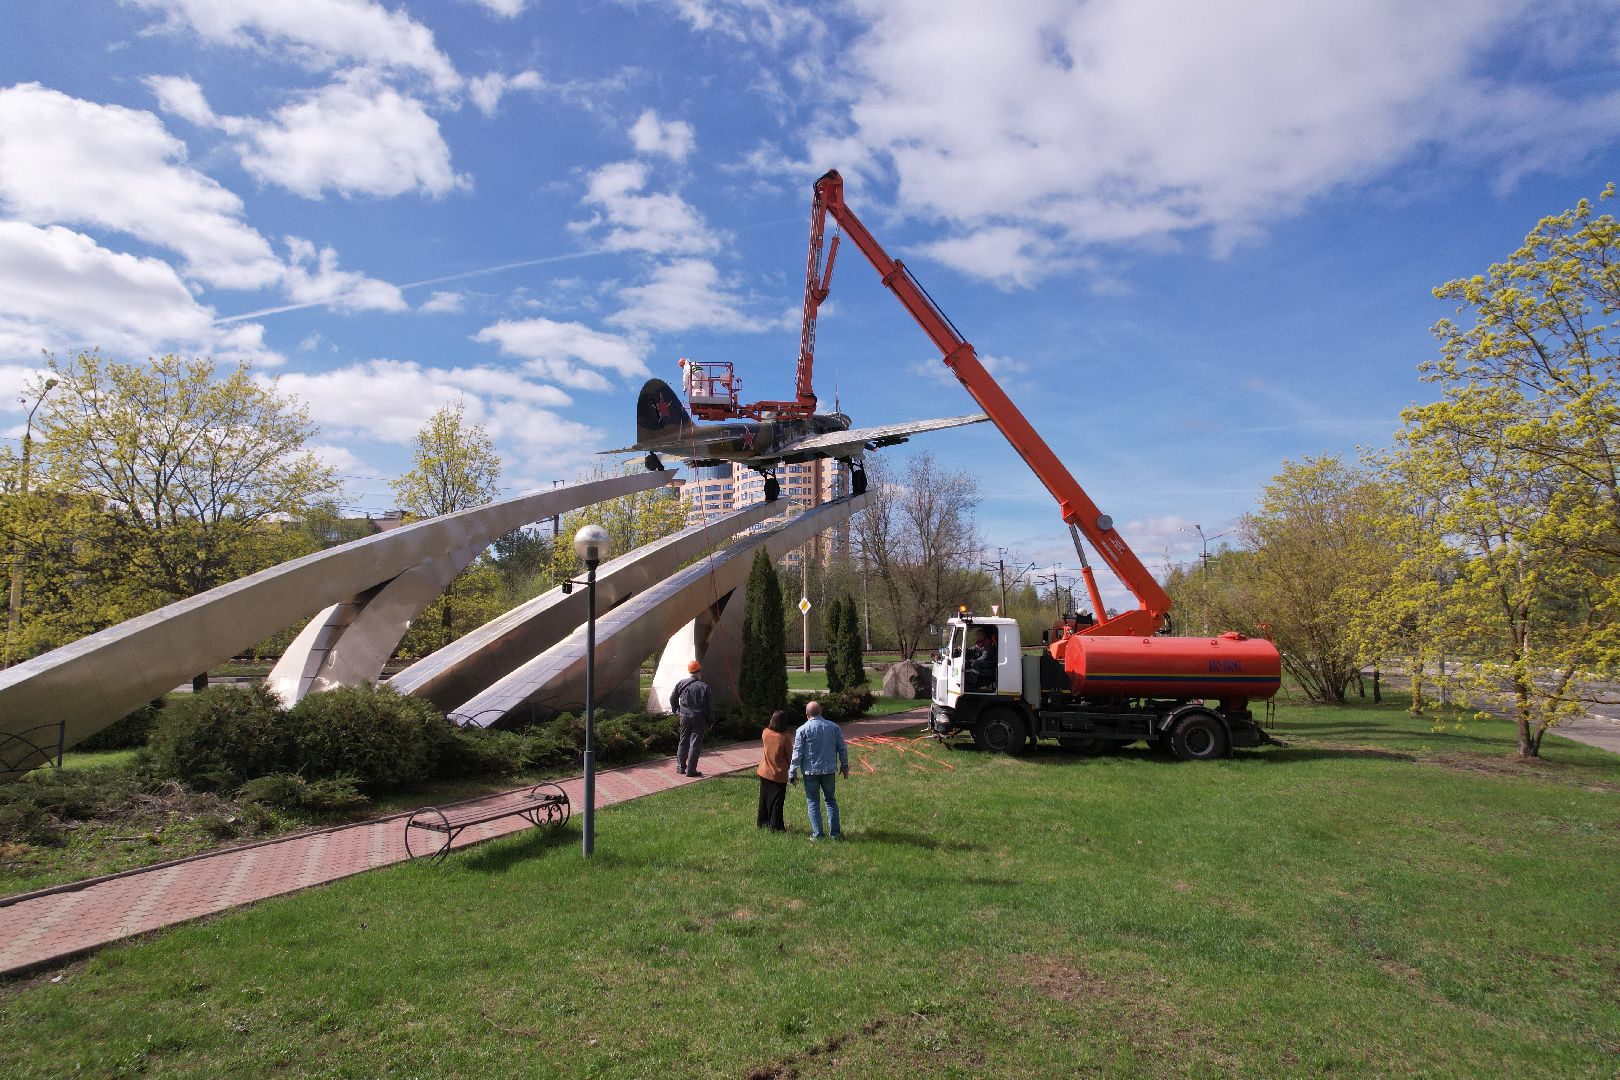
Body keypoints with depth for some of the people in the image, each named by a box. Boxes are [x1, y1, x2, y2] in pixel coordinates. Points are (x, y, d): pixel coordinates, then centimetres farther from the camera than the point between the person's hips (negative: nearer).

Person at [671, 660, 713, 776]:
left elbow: (672, 699, 9)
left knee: (683, 742, 16)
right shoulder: (704, 687, -7)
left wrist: (678, 711, 23)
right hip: (699, 719, -3)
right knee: (695, 744, 1)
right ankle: (691, 770, 0)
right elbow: (710, 706, -5)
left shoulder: (681, 684, 0)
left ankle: (680, 767, 21)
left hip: (684, 717, 3)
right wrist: (710, 721, 5)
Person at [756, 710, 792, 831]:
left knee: (764, 799, 19)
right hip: (779, 775, -4)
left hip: (765, 773, 4)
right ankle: (776, 827, 11)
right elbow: (790, 756, -10)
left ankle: (763, 822, 30)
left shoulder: (765, 733, -8)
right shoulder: (785, 738, -20)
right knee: (777, 802, 7)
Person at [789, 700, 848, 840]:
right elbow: (843, 748, 8)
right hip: (829, 770, 3)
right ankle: (835, 833, 14)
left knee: (813, 802, 6)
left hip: (810, 771, -3)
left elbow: (797, 753, -8)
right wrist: (844, 766, 19)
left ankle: (817, 834, 6)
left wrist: (792, 772, -1)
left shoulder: (802, 730, -7)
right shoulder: (834, 727, 3)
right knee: (831, 800, 15)